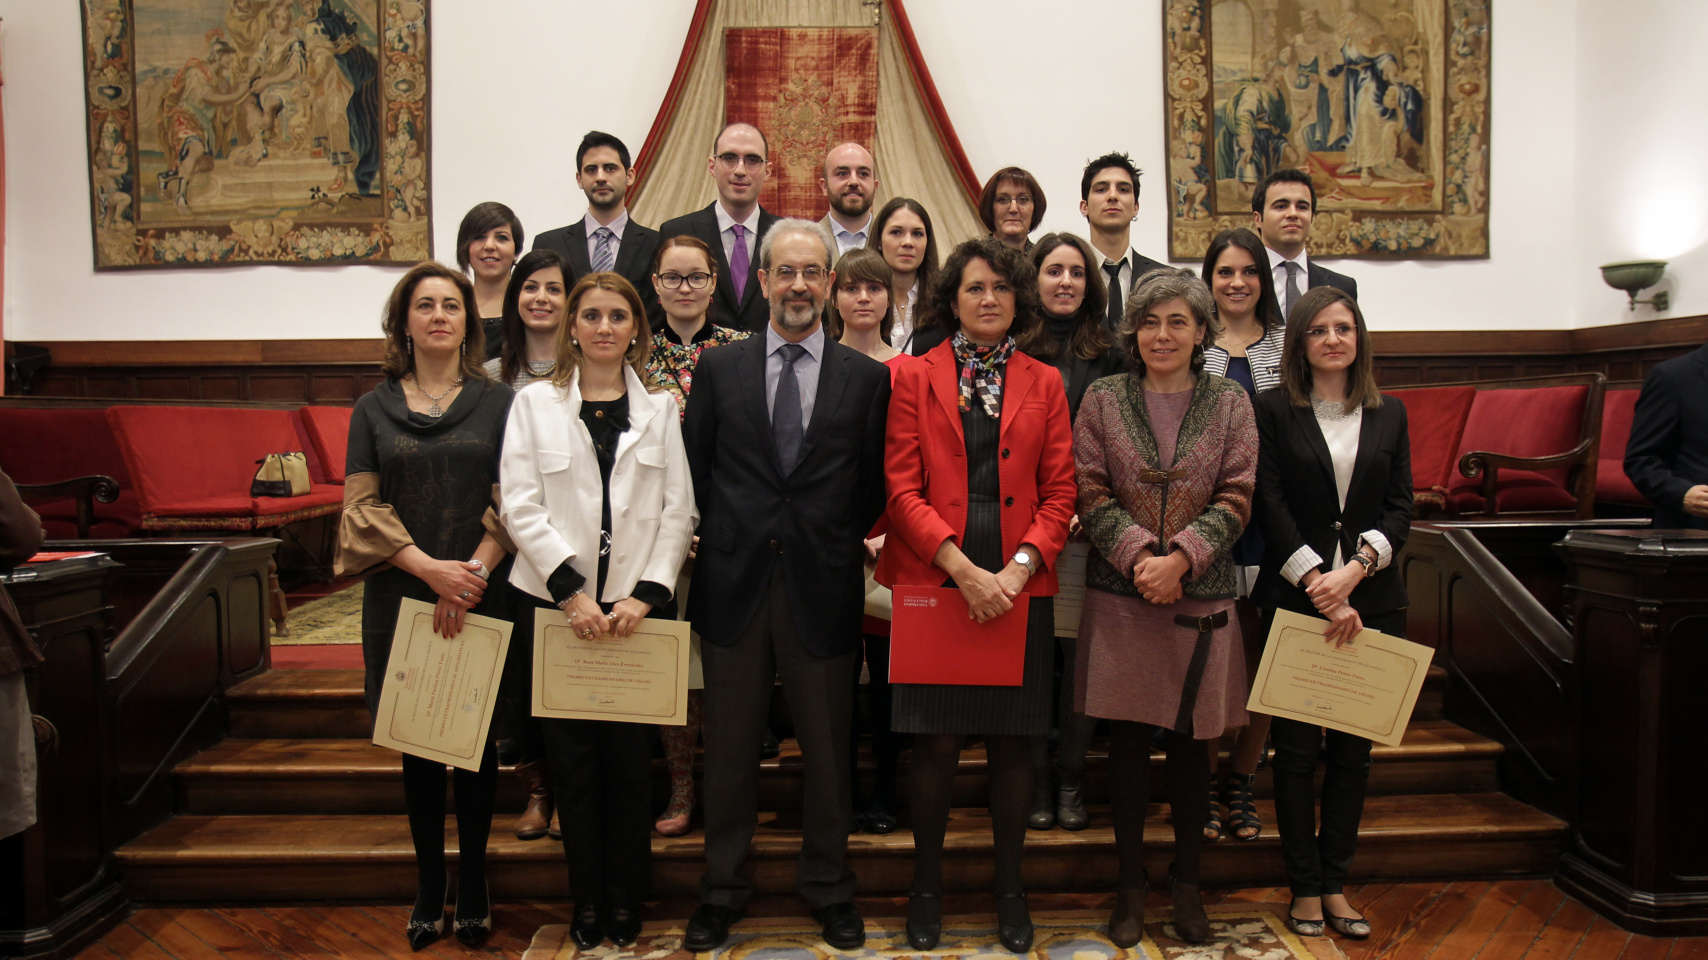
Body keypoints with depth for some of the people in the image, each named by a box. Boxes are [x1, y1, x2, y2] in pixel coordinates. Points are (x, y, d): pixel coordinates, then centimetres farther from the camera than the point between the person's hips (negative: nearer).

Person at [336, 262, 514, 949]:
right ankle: (429, 886, 22)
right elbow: (362, 507, 0)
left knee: (475, 741, 6)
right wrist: (431, 568, -13)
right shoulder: (373, 410, 8)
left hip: (481, 596, -1)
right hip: (401, 601, 1)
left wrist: (473, 573, -15)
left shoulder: (499, 404, 4)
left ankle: (473, 885, 20)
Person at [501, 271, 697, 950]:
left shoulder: (660, 408, 9)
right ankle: (587, 902, 20)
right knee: (572, 756, 5)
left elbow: (679, 511, 3)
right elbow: (521, 507, -2)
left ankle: (627, 901, 19)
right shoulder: (534, 403, 6)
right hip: (556, 604, 0)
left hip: (638, 606, 0)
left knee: (631, 755, 3)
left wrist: (645, 592, -8)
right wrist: (572, 591, -11)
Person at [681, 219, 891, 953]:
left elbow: (872, 486, 6)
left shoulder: (866, 378, 4)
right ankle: (722, 891, 28)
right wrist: (709, 545, 4)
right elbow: (695, 473, 8)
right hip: (733, 583, 1)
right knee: (728, 748, 11)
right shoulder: (718, 369, 6)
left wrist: (842, 547, 3)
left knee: (826, 749, 11)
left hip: (822, 588, 0)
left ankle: (829, 890, 31)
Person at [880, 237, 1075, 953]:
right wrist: (963, 569, -13)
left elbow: (1059, 493, 6)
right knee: (936, 740, 2)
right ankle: (926, 886, 22)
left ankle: (1009, 888, 26)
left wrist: (1017, 568, -10)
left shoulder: (1044, 384, 11)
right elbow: (902, 489, -2)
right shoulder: (914, 378, 5)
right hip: (932, 580, -2)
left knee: (1012, 740, 8)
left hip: (1019, 586, 2)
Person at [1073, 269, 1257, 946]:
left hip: (1200, 599, 1)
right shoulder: (1103, 400, 4)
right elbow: (1091, 493, -2)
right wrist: (1138, 555, -15)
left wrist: (1180, 557, -14)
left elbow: (1235, 499, -1)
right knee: (1127, 741, 6)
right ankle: (1130, 884, 21)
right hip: (1119, 597, 0)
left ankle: (1187, 883, 26)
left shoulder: (1230, 404, 5)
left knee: (1190, 744, 10)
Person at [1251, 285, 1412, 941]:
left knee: (1353, 747, 8)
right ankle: (1304, 886, 15)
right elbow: (1272, 506, -6)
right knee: (1296, 746, 3)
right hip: (1294, 598, -3)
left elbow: (1400, 507, 5)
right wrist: (1320, 584, -13)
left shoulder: (1389, 415, 11)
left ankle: (1334, 881, 20)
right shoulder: (1273, 411, 1)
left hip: (1372, 599, 3)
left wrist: (1356, 568, -12)